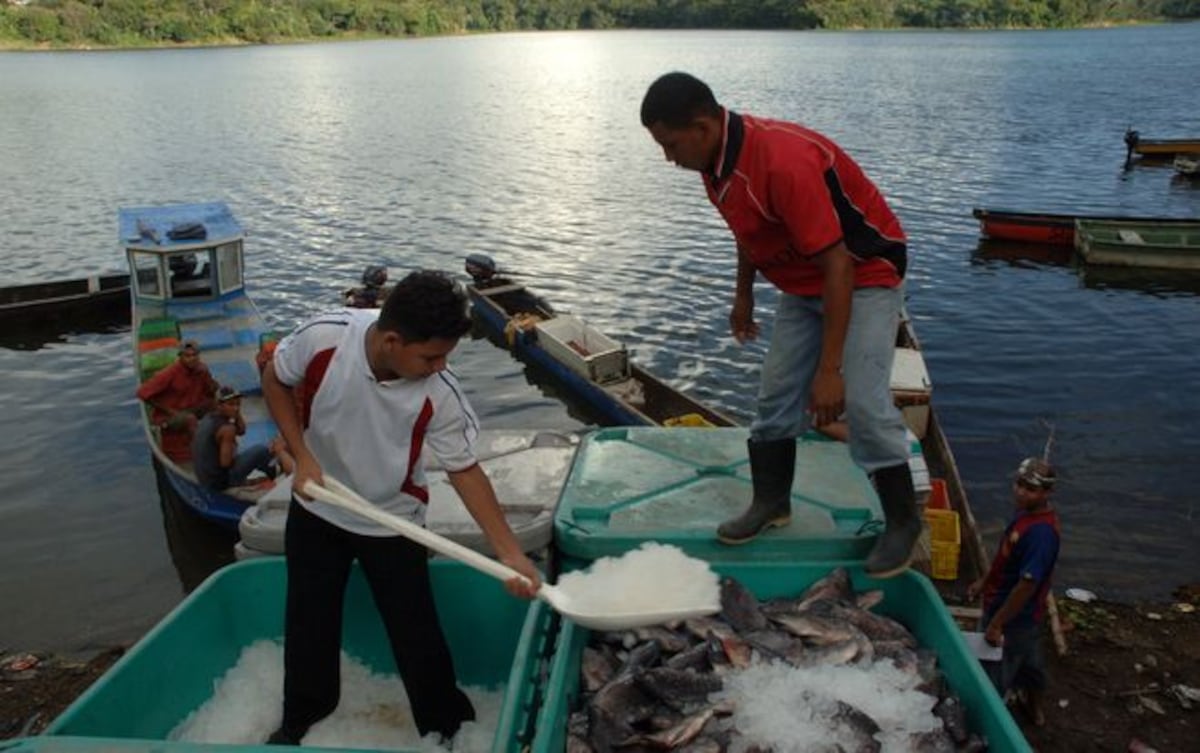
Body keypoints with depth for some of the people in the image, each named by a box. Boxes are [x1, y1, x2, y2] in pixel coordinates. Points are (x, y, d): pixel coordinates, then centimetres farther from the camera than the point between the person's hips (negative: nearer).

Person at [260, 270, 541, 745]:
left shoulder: (440, 395, -29)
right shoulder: (323, 339, -29)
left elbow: (465, 471, -17)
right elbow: (275, 380, -8)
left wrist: (510, 553, -22)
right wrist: (302, 456, -18)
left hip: (392, 522, -1)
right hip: (317, 511, 2)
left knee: (417, 633, 4)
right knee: (308, 622, 17)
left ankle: (447, 729, 29)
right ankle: (301, 718, 44)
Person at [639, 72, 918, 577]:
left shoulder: (785, 162, -34)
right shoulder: (718, 158, -7)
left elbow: (838, 266, -34)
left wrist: (830, 369, -33)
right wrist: (743, 295, 20)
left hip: (863, 275, -8)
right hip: (803, 283, 8)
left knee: (863, 403, -15)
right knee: (776, 396, 8)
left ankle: (903, 522, 3)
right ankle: (771, 502, 23)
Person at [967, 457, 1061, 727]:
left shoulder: (1040, 532, -33)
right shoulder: (1028, 513, -4)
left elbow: (1027, 584, -31)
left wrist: (996, 624, -25)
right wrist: (984, 581, 19)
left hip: (1014, 617, -9)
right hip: (1026, 615, 9)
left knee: (991, 677, 8)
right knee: (1029, 661, 30)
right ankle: (1034, 708, 52)